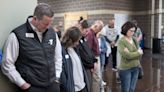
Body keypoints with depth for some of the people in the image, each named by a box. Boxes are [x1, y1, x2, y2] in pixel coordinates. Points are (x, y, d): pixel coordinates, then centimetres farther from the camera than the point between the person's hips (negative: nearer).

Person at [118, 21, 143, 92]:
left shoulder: (134, 40, 5)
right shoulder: (121, 42, -13)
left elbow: (140, 52, 0)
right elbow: (127, 55, -20)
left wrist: (131, 53, -18)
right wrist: (138, 52, -7)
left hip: (135, 68, 6)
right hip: (125, 69, -6)